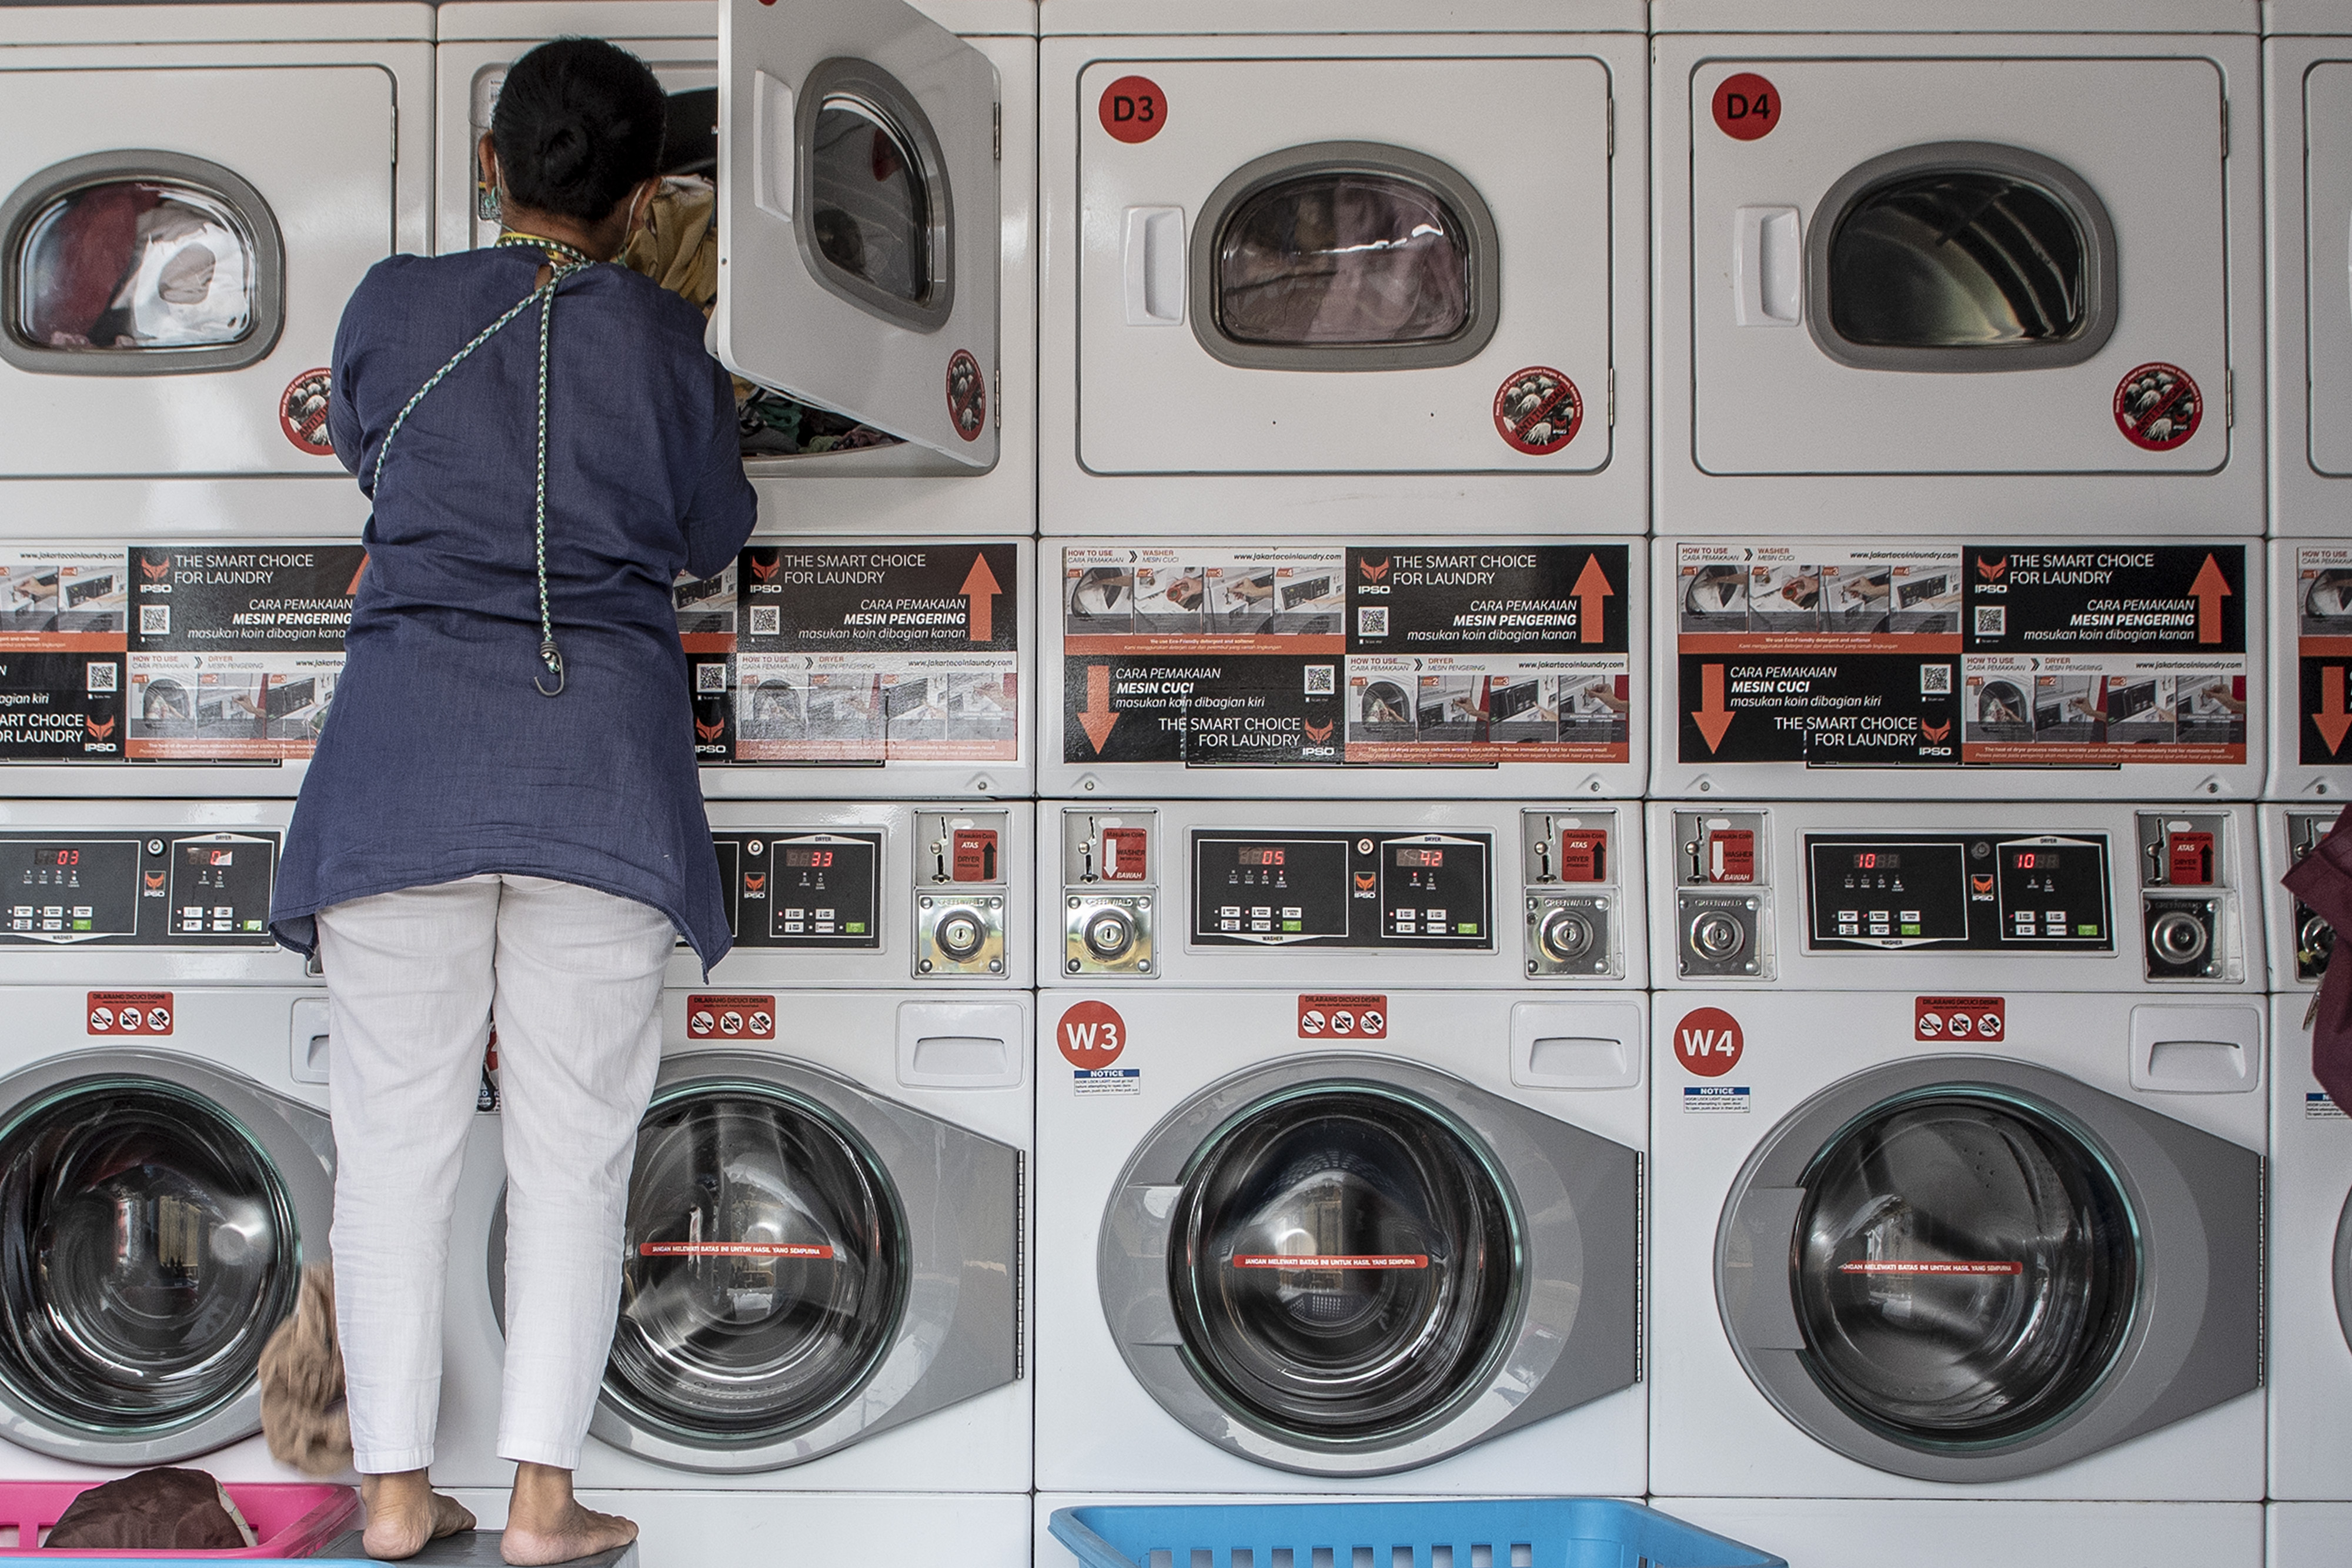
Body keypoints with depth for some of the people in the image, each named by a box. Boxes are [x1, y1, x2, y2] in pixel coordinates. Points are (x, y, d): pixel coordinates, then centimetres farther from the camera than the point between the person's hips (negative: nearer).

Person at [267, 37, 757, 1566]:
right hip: (602, 762, -1)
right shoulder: (667, 341, 2)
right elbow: (711, 536, 14)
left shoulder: (395, 308, 4)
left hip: (404, 750, 1)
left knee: (395, 1138, 8)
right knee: (573, 1149, 5)